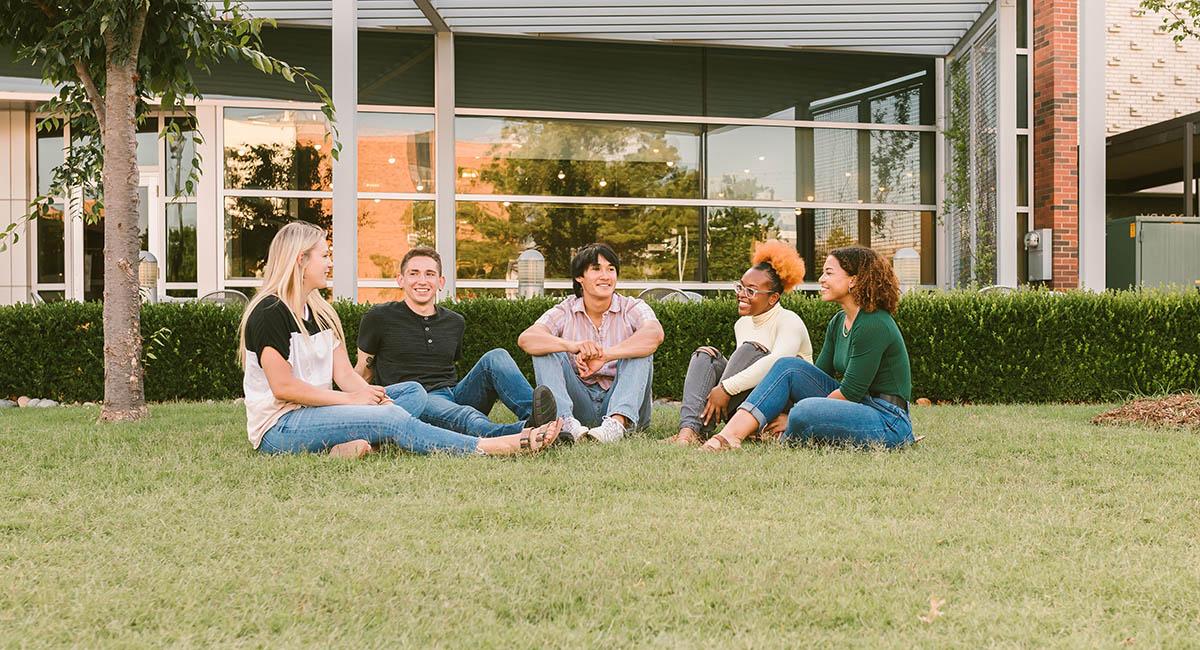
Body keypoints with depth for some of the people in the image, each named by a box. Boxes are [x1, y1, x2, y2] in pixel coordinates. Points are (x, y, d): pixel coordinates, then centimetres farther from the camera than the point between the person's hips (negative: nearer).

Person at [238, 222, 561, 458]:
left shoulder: (319, 312, 16)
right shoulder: (270, 312, -11)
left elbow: (344, 372, 8)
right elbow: (282, 386, -18)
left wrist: (373, 396, -13)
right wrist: (350, 399, -14)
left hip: (316, 413, 9)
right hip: (277, 428, -9)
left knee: (413, 392, -1)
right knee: (392, 420, -25)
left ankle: (351, 444, -31)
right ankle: (501, 445, -28)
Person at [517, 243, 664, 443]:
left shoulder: (632, 308, 0)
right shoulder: (565, 312, 3)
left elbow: (655, 334, -24)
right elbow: (526, 339, -17)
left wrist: (604, 355, -35)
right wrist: (572, 345, -35)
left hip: (623, 404, -1)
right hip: (581, 407, 1)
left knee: (639, 351, -22)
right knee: (547, 352, -15)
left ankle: (618, 422, -44)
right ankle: (565, 421, -40)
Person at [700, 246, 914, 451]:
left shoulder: (874, 325, -17)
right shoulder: (838, 322, 11)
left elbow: (851, 391, -18)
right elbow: (818, 375, 11)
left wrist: (797, 419, -14)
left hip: (888, 421, -9)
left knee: (806, 410, -33)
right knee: (788, 366, -6)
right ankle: (732, 433, -18)